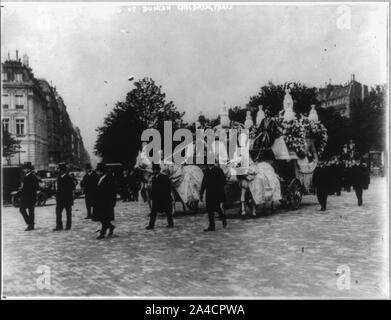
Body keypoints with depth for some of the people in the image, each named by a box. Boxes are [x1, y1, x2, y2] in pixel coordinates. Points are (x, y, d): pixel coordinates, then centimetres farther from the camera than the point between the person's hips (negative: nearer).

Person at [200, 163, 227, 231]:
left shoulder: (218, 170, -6)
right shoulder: (207, 170, 10)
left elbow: (223, 182, -7)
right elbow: (204, 182, 15)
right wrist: (201, 193, 14)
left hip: (217, 193, -5)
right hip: (209, 194, 5)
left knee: (217, 208, -6)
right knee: (209, 210, 4)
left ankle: (224, 219, 25)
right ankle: (211, 226, 11)